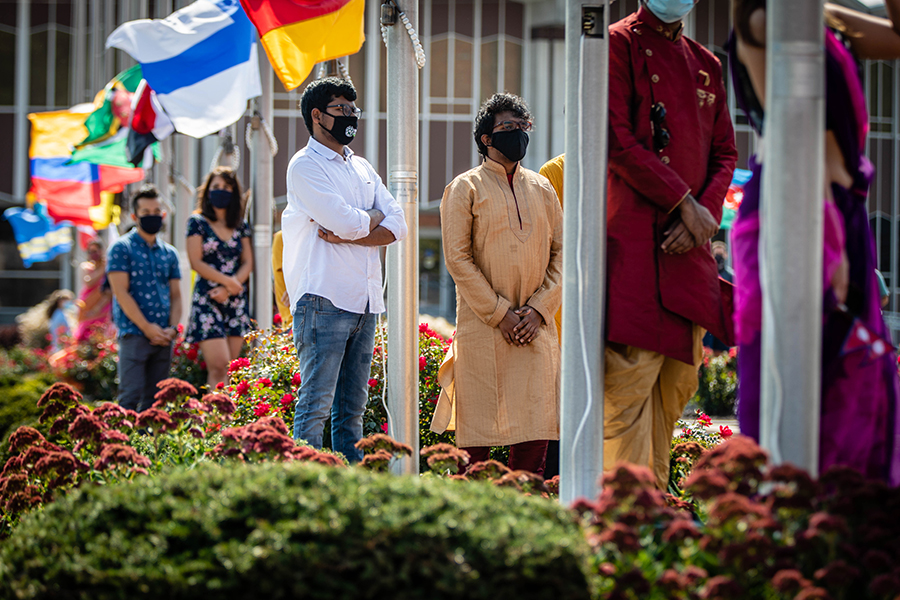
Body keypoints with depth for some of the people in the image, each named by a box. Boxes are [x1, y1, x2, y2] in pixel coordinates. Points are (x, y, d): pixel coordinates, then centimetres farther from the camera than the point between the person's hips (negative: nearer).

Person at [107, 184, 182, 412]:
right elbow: (121, 292, -8)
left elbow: (175, 295, 16)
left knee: (154, 401, 6)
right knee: (131, 397, -11)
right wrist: (147, 327, -13)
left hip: (163, 338, 5)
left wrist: (172, 328, -2)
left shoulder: (169, 253, 16)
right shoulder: (122, 248, -1)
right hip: (134, 334, -5)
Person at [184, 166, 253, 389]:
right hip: (207, 300, -4)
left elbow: (247, 263, 8)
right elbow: (196, 262, -4)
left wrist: (227, 289, -7)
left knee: (231, 369, 0)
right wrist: (228, 281, -8)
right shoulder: (198, 222, 3)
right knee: (218, 366, -16)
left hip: (236, 301, 4)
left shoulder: (241, 226, 13)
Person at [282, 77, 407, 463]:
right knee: (316, 405, -10)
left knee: (352, 410, 8)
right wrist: (373, 219, 5)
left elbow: (397, 226, 8)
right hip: (325, 299, -7)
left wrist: (349, 234, -7)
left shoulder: (361, 168, 20)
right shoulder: (305, 166, -3)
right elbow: (346, 222, -16)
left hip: (364, 300, 7)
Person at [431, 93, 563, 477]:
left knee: (535, 427, -3)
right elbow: (457, 258, -6)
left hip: (535, 327, 4)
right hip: (482, 327, -4)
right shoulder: (465, 189, 2)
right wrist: (499, 313, -11)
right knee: (478, 430, -3)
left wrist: (538, 308, -3)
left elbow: (560, 254, 12)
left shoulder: (542, 189, 15)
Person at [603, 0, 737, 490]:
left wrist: (705, 214, -4)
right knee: (631, 378, -10)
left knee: (677, 380, 8)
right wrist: (685, 204, -12)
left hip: (689, 247, 7)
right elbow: (617, 142, -10)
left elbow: (724, 154, 16)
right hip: (635, 237, -7)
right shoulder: (619, 45, -2)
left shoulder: (706, 64, 19)